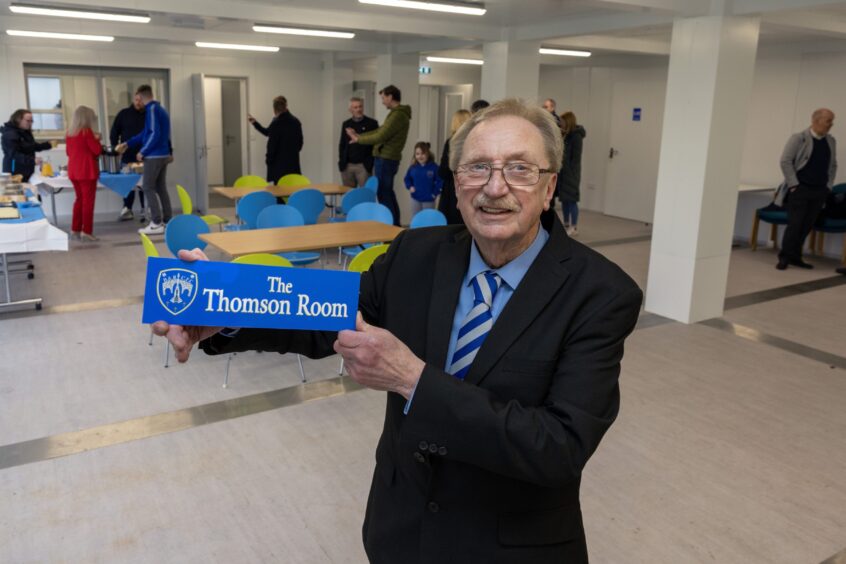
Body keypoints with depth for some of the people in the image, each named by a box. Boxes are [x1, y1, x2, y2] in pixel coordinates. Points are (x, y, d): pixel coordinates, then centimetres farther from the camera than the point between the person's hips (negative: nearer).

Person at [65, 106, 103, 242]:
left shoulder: (70, 133, 10)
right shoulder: (87, 131, -10)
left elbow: (68, 152, 18)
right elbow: (97, 151, -10)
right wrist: (96, 140, 7)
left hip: (73, 171, 7)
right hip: (87, 171, -7)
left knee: (79, 199, 17)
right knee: (88, 200, -3)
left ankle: (75, 229, 18)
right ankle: (86, 231, -3)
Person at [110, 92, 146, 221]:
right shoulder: (124, 114, 4)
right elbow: (114, 132, 7)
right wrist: (116, 148, -3)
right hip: (127, 155, 1)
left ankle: (145, 208, 13)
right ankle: (127, 209, 9)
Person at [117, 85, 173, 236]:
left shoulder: (151, 109, -11)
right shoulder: (161, 109, 18)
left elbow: (154, 134, -20)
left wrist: (142, 152, -12)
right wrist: (127, 144, 28)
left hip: (154, 156, -9)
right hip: (164, 154, 9)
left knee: (148, 188, -4)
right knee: (161, 188, 10)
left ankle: (157, 224, -7)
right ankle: (167, 221, 11)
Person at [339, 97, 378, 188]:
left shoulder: (372, 123, 1)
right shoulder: (346, 124, 14)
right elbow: (342, 144, 17)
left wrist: (373, 163, -9)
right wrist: (341, 161, 6)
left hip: (364, 166, -4)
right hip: (347, 166, 4)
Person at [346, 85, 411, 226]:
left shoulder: (398, 115, -17)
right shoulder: (397, 114, 16)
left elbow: (381, 136, -20)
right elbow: (379, 131, 21)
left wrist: (358, 139, -8)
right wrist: (358, 135, 15)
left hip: (386, 159, -10)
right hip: (387, 158, 10)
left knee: (383, 194, -5)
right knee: (388, 193, 14)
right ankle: (395, 224, 20)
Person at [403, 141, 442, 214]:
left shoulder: (434, 167, -14)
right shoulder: (413, 168, -2)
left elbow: (440, 181, -12)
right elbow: (407, 178, 14)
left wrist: (435, 193, -14)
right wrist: (410, 187, -1)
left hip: (428, 200, -4)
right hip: (415, 199, 4)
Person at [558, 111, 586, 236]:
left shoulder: (576, 136, -10)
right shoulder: (565, 135, 13)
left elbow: (576, 157, -14)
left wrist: (565, 166, -18)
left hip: (571, 173, -8)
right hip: (563, 173, 8)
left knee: (571, 200, -4)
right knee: (564, 199, 11)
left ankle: (574, 227, 2)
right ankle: (566, 224, 20)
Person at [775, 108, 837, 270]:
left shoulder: (831, 141, 11)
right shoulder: (798, 138, -6)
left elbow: (833, 165, 19)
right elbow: (785, 161, -9)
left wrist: (828, 186, 9)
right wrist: (793, 184, -12)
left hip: (819, 192, 5)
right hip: (800, 189, -5)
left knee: (807, 226, 5)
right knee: (794, 224, -6)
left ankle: (795, 257, 12)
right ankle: (785, 257, 3)